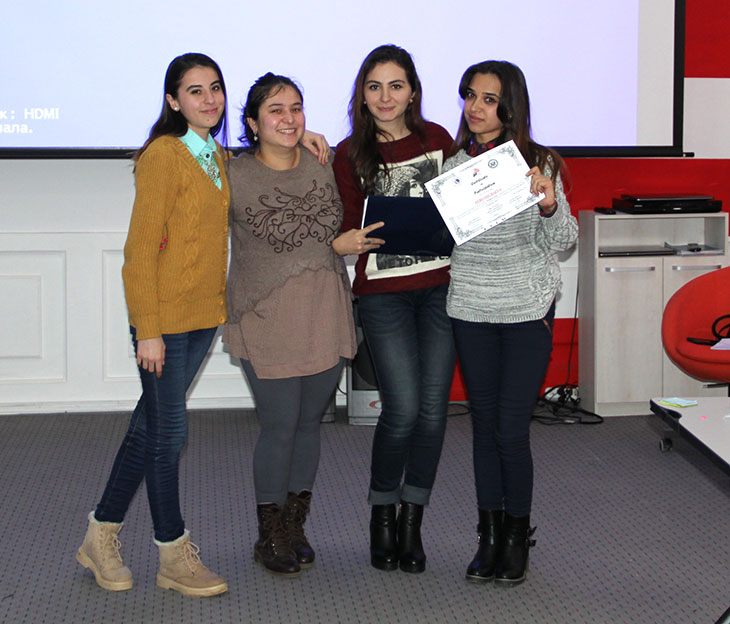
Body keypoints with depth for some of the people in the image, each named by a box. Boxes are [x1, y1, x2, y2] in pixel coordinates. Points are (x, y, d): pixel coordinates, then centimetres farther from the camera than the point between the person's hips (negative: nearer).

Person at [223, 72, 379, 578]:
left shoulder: (321, 164, 5)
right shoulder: (236, 177, -8)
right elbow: (278, 239, -10)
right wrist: (335, 244, -11)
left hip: (325, 314, 4)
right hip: (269, 318, -4)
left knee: (309, 422, 11)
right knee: (280, 427, -1)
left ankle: (295, 528, 26)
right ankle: (271, 537, 16)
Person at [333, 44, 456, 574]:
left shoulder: (437, 140, 5)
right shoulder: (350, 156, 0)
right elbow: (351, 230, 1)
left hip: (439, 287, 2)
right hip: (383, 292, -2)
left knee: (433, 408, 0)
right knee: (403, 409, -12)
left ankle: (412, 522, 16)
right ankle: (382, 515, 12)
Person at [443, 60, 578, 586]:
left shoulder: (537, 163, -4)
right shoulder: (453, 164, 5)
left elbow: (559, 244, -2)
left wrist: (549, 205, -21)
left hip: (528, 310, -3)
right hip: (471, 310, 3)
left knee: (512, 429, -5)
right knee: (485, 424, 9)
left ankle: (519, 537, 13)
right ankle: (490, 535, 21)